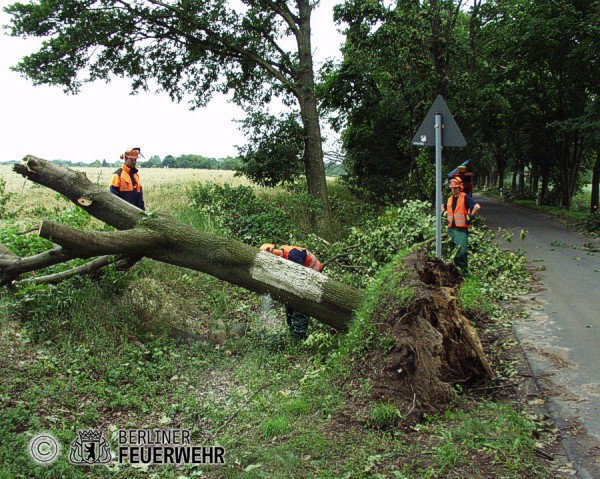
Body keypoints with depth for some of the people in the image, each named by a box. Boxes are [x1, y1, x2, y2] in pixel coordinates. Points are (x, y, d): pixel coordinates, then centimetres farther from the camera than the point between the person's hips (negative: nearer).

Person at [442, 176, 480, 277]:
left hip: (461, 230, -8)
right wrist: (444, 213, 17)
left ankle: (465, 272, -5)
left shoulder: (465, 197, -8)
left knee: (462, 252, -12)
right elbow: (443, 207, 36)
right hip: (451, 229, 8)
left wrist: (470, 217, -13)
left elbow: (477, 207, -20)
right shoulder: (450, 199, 14)